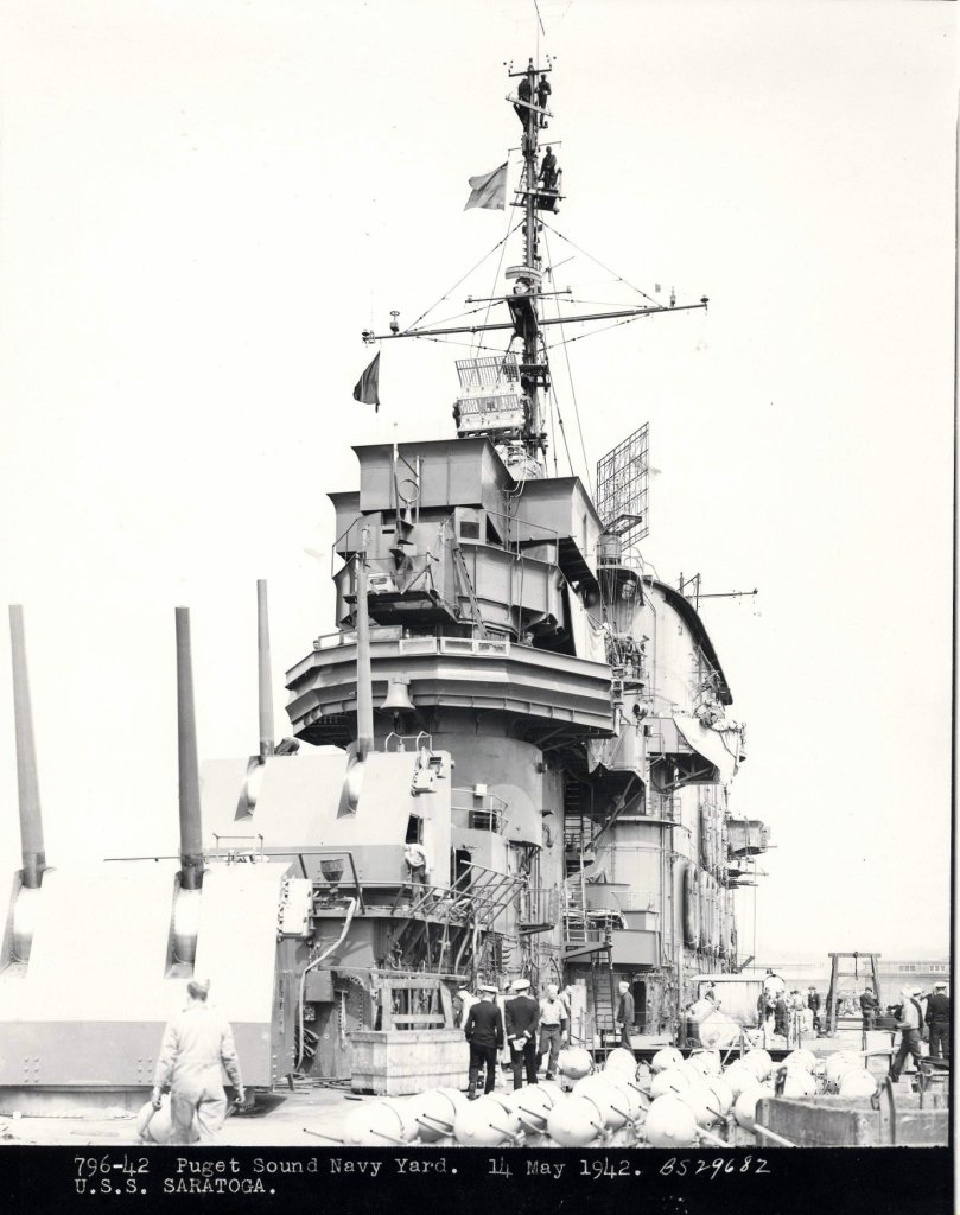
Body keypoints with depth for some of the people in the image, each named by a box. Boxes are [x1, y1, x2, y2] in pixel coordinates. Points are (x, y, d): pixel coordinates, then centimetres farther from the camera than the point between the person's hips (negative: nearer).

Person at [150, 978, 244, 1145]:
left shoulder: (176, 1021, -1)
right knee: (210, 1137, 0)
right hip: (212, 1088, 1)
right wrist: (238, 1086, 13)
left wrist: (157, 1087, 0)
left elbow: (166, 1058, -4)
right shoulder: (220, 1021, 3)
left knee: (180, 1134, 12)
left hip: (184, 1086, -1)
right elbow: (230, 1057, 4)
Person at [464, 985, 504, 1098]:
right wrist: (500, 1044, 2)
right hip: (490, 1043, -1)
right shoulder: (496, 1010, -8)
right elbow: (499, 1029, -7)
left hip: (476, 1042, 1)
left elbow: (468, 1026, -2)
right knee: (491, 1069, 12)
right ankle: (489, 1092, 12)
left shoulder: (474, 1008, -4)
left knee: (474, 1066, 8)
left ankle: (472, 1090, -8)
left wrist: (468, 1037, 14)